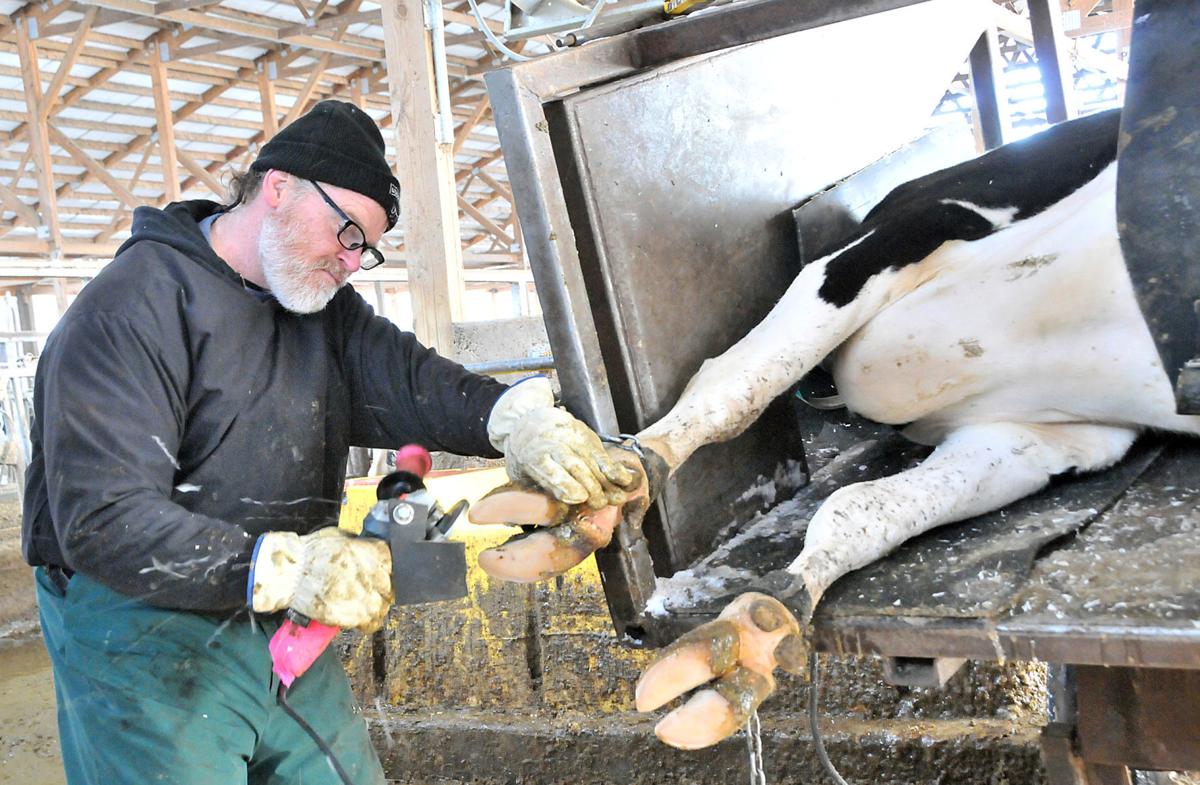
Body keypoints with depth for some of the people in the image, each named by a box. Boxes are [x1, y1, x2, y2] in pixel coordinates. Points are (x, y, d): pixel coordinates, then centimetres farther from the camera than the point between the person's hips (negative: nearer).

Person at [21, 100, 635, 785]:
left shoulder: (322, 305, 8)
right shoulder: (132, 309, -17)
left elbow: (401, 375, -10)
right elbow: (101, 520, -24)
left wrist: (513, 415, -31)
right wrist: (284, 566, -34)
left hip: (290, 627, 7)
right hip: (148, 640, -7)